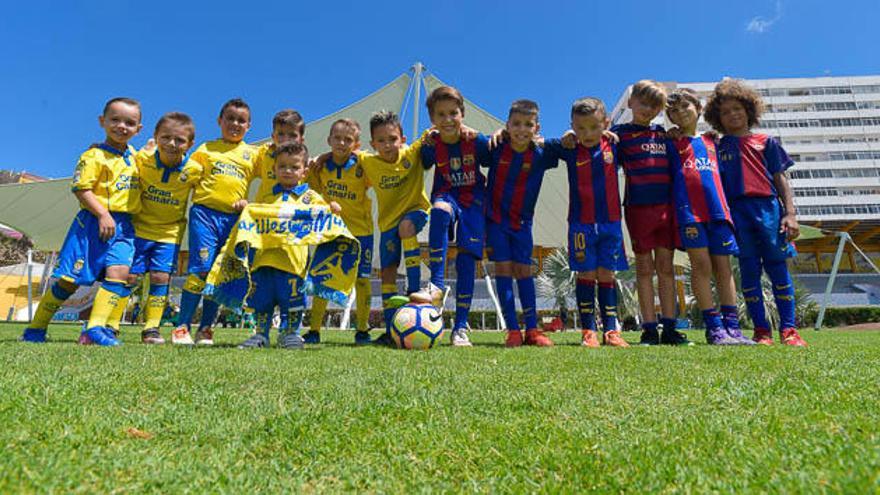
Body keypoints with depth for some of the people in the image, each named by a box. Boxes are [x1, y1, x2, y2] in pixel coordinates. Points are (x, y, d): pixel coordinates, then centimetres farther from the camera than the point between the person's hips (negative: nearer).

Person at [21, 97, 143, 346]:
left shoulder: (134, 156, 15)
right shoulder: (94, 156, -5)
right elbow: (81, 189, -13)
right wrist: (103, 214, -22)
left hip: (123, 226, 5)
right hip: (94, 222, -5)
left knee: (119, 272, -16)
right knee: (70, 279, -1)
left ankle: (95, 329, -18)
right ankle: (35, 329, 16)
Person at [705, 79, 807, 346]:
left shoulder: (766, 142, 14)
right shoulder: (718, 148, 14)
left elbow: (780, 179, 9)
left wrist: (790, 213, 1)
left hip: (768, 207, 0)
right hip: (737, 211, 0)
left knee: (778, 268, 0)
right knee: (749, 271, 1)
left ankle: (788, 329, 6)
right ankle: (761, 329, 7)